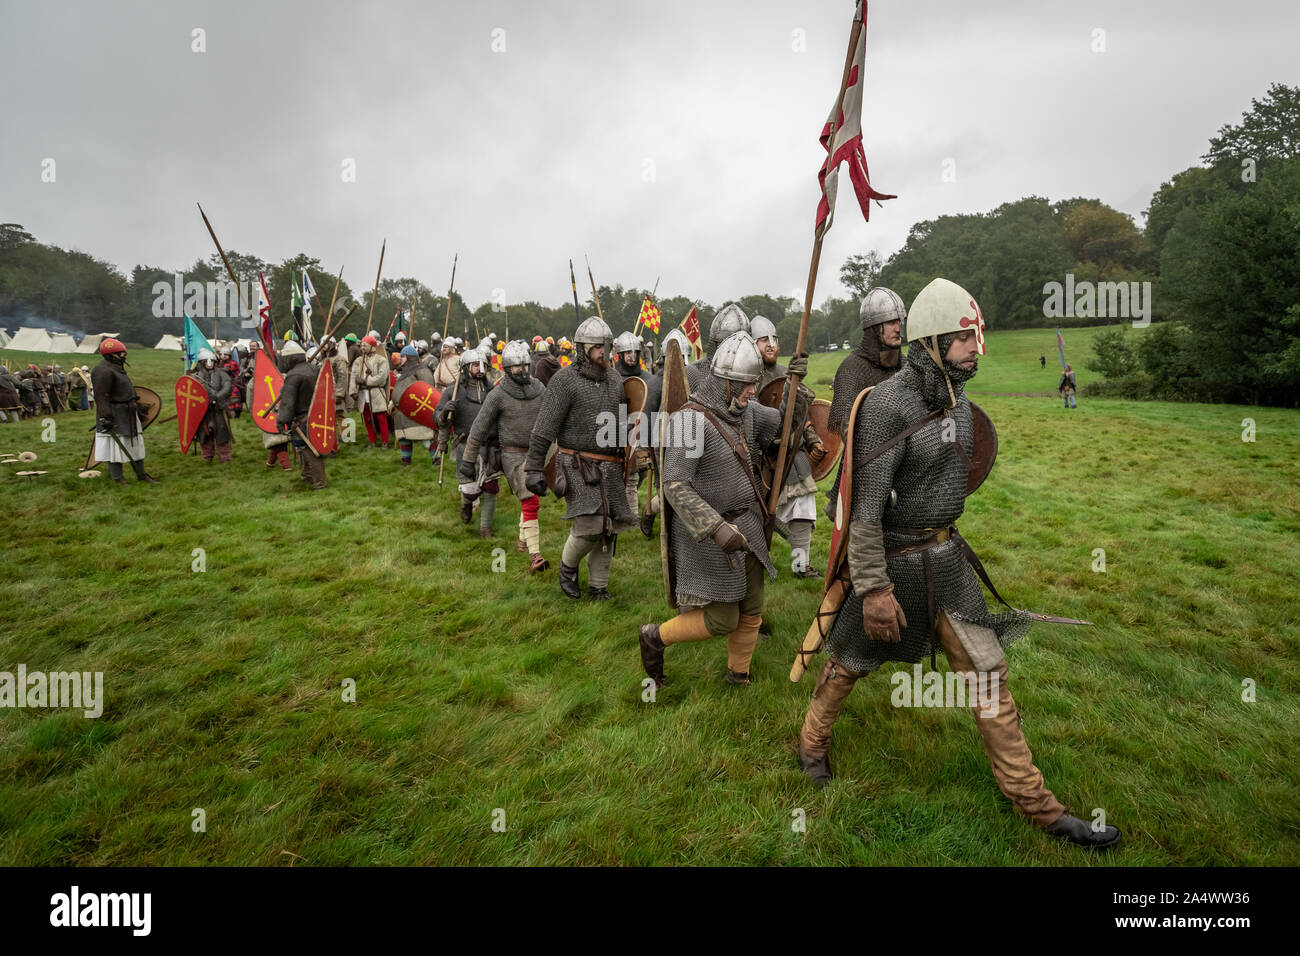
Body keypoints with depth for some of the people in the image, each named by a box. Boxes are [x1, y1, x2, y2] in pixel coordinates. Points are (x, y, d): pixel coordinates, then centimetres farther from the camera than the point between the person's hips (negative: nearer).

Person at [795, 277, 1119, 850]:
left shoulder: (958, 397, 4)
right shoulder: (888, 405, -24)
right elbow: (865, 505, -24)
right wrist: (874, 588, -23)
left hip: (946, 555, 8)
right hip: (891, 558, -7)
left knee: (988, 670, 10)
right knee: (851, 661, 12)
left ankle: (1034, 803, 24)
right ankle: (812, 743, 40)